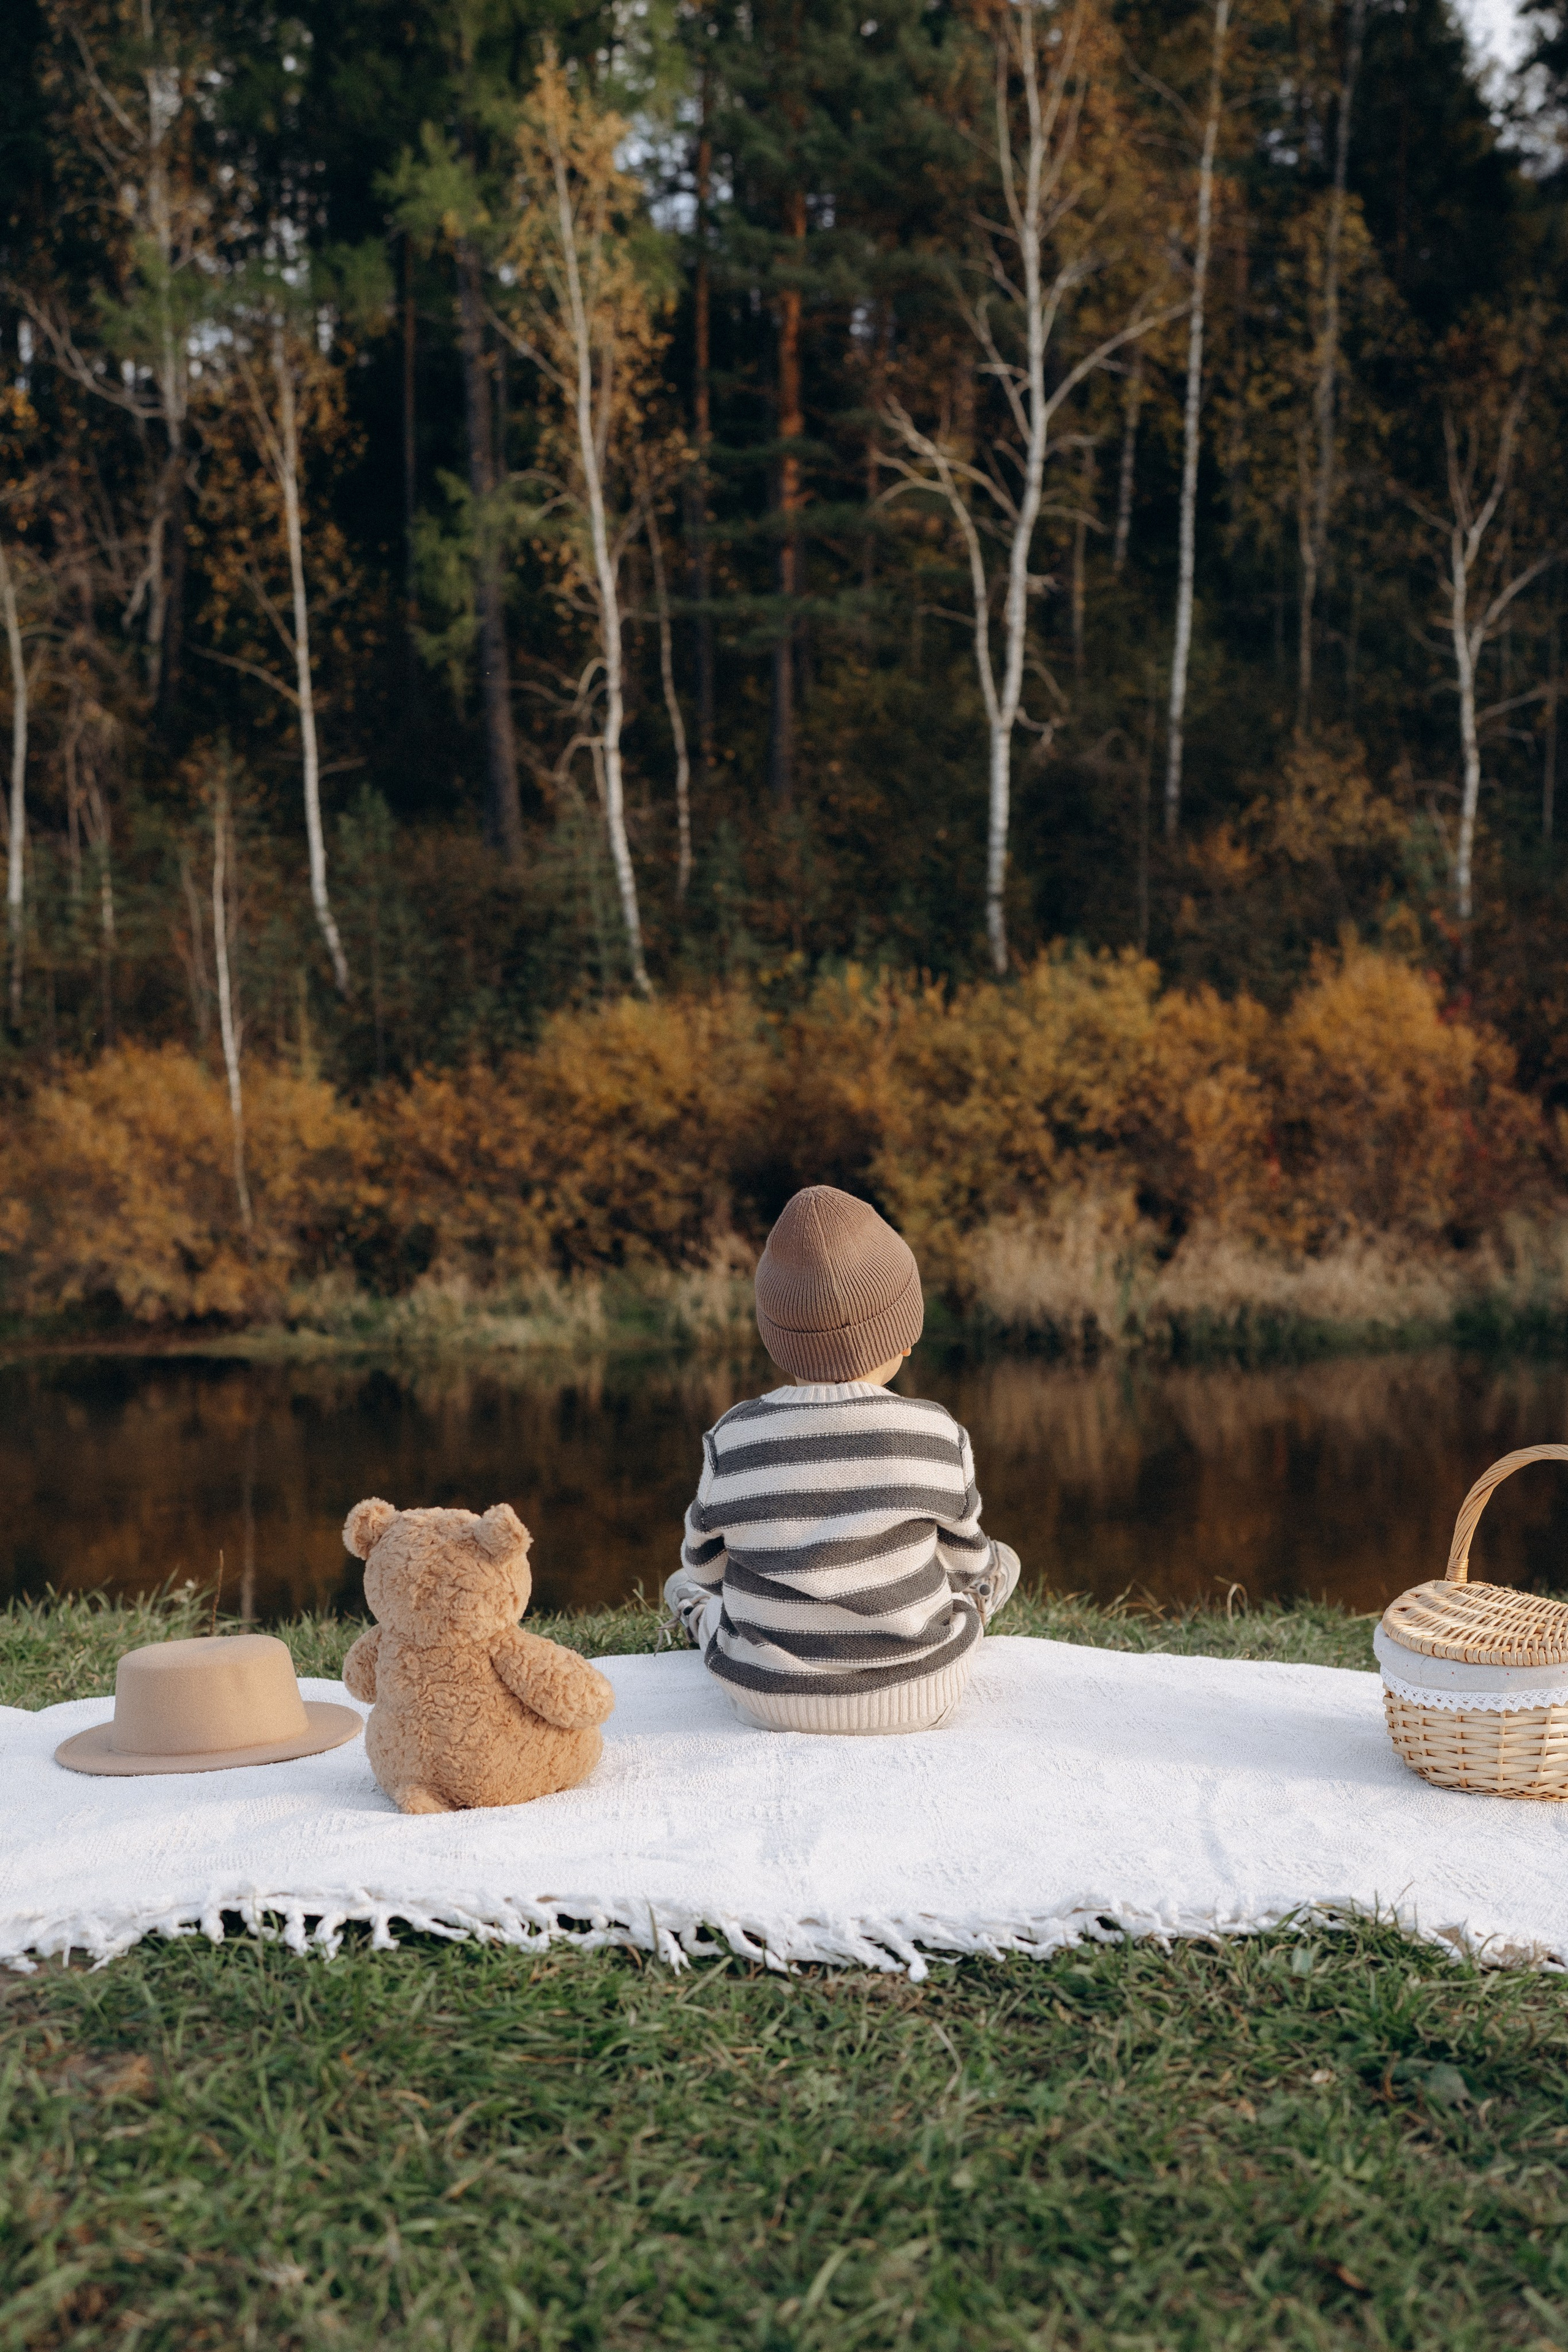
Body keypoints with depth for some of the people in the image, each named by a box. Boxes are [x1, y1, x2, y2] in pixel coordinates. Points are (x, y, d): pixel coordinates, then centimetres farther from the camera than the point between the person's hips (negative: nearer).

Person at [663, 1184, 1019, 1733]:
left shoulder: (734, 1442, -15)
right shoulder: (938, 1438, -17)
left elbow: (706, 1563, 1)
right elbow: (964, 1559, -2)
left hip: (771, 1700, 1)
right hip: (916, 1698, -1)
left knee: (687, 1585, 32)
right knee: (997, 1565, 30)